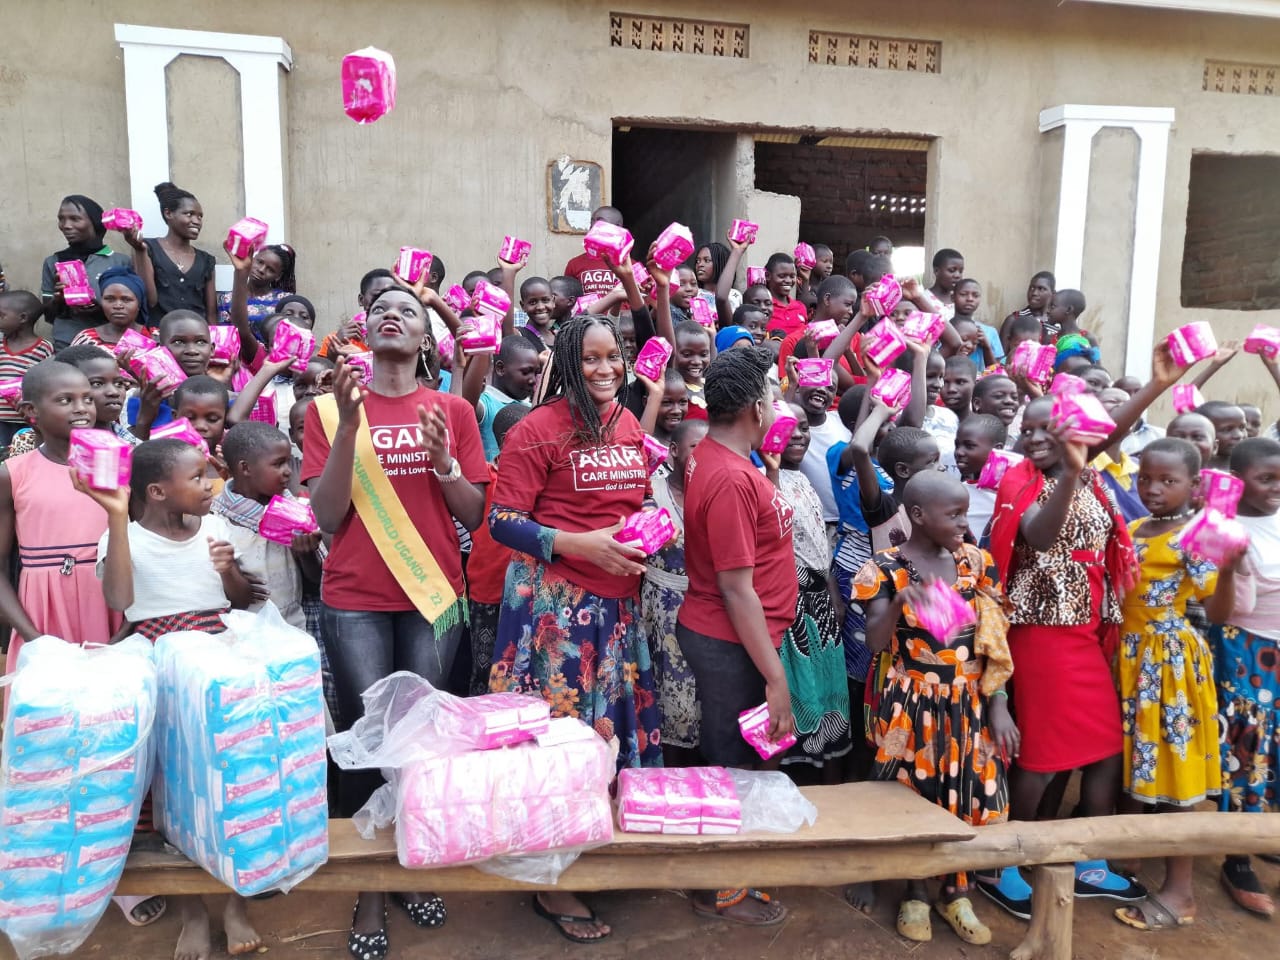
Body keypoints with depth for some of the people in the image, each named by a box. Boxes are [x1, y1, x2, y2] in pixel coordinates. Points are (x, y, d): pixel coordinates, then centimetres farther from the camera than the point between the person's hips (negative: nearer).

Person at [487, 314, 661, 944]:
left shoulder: (629, 426, 10)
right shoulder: (539, 429, -10)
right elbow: (502, 521, -12)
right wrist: (582, 544, -22)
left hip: (620, 602, 7)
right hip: (555, 601, -6)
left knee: (613, 727, 14)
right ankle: (552, 887, 20)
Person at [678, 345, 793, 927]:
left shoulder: (711, 458, 5)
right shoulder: (733, 479, -24)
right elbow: (737, 589, -24)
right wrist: (776, 678, -20)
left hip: (713, 632, 10)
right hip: (733, 642, -10)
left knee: (727, 759, 22)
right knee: (733, 766, 6)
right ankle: (720, 890, 24)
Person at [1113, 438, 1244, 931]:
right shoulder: (1130, 531, 6)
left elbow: (1218, 613, -18)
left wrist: (1228, 569, -33)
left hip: (1173, 660, -6)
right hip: (1130, 656, 6)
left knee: (1173, 763, 1)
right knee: (1129, 760, 16)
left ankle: (1179, 889, 13)